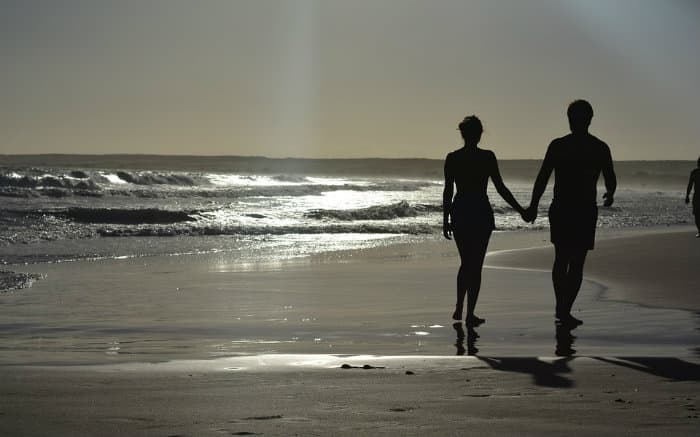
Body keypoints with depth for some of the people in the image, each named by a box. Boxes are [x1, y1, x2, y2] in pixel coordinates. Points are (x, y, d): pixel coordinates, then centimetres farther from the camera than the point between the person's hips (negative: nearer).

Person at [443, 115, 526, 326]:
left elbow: (448, 191, 1)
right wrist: (520, 210, 3)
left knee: (465, 262, 19)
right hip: (481, 213, -3)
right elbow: (501, 188, -6)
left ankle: (459, 308, 16)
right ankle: (470, 314, 1)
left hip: (459, 212, 3)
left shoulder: (452, 158, -1)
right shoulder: (487, 157, -8)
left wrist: (446, 220, 8)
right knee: (476, 265, 3)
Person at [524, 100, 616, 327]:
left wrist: (533, 206, 5)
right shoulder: (600, 148, -1)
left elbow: (542, 178, -3)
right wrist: (609, 196, 27)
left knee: (560, 259, 17)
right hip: (585, 211, -1)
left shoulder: (557, 145, -2)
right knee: (576, 263, 3)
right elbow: (611, 182, 5)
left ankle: (560, 306, 21)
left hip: (560, 209, 1)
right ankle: (565, 311, -3)